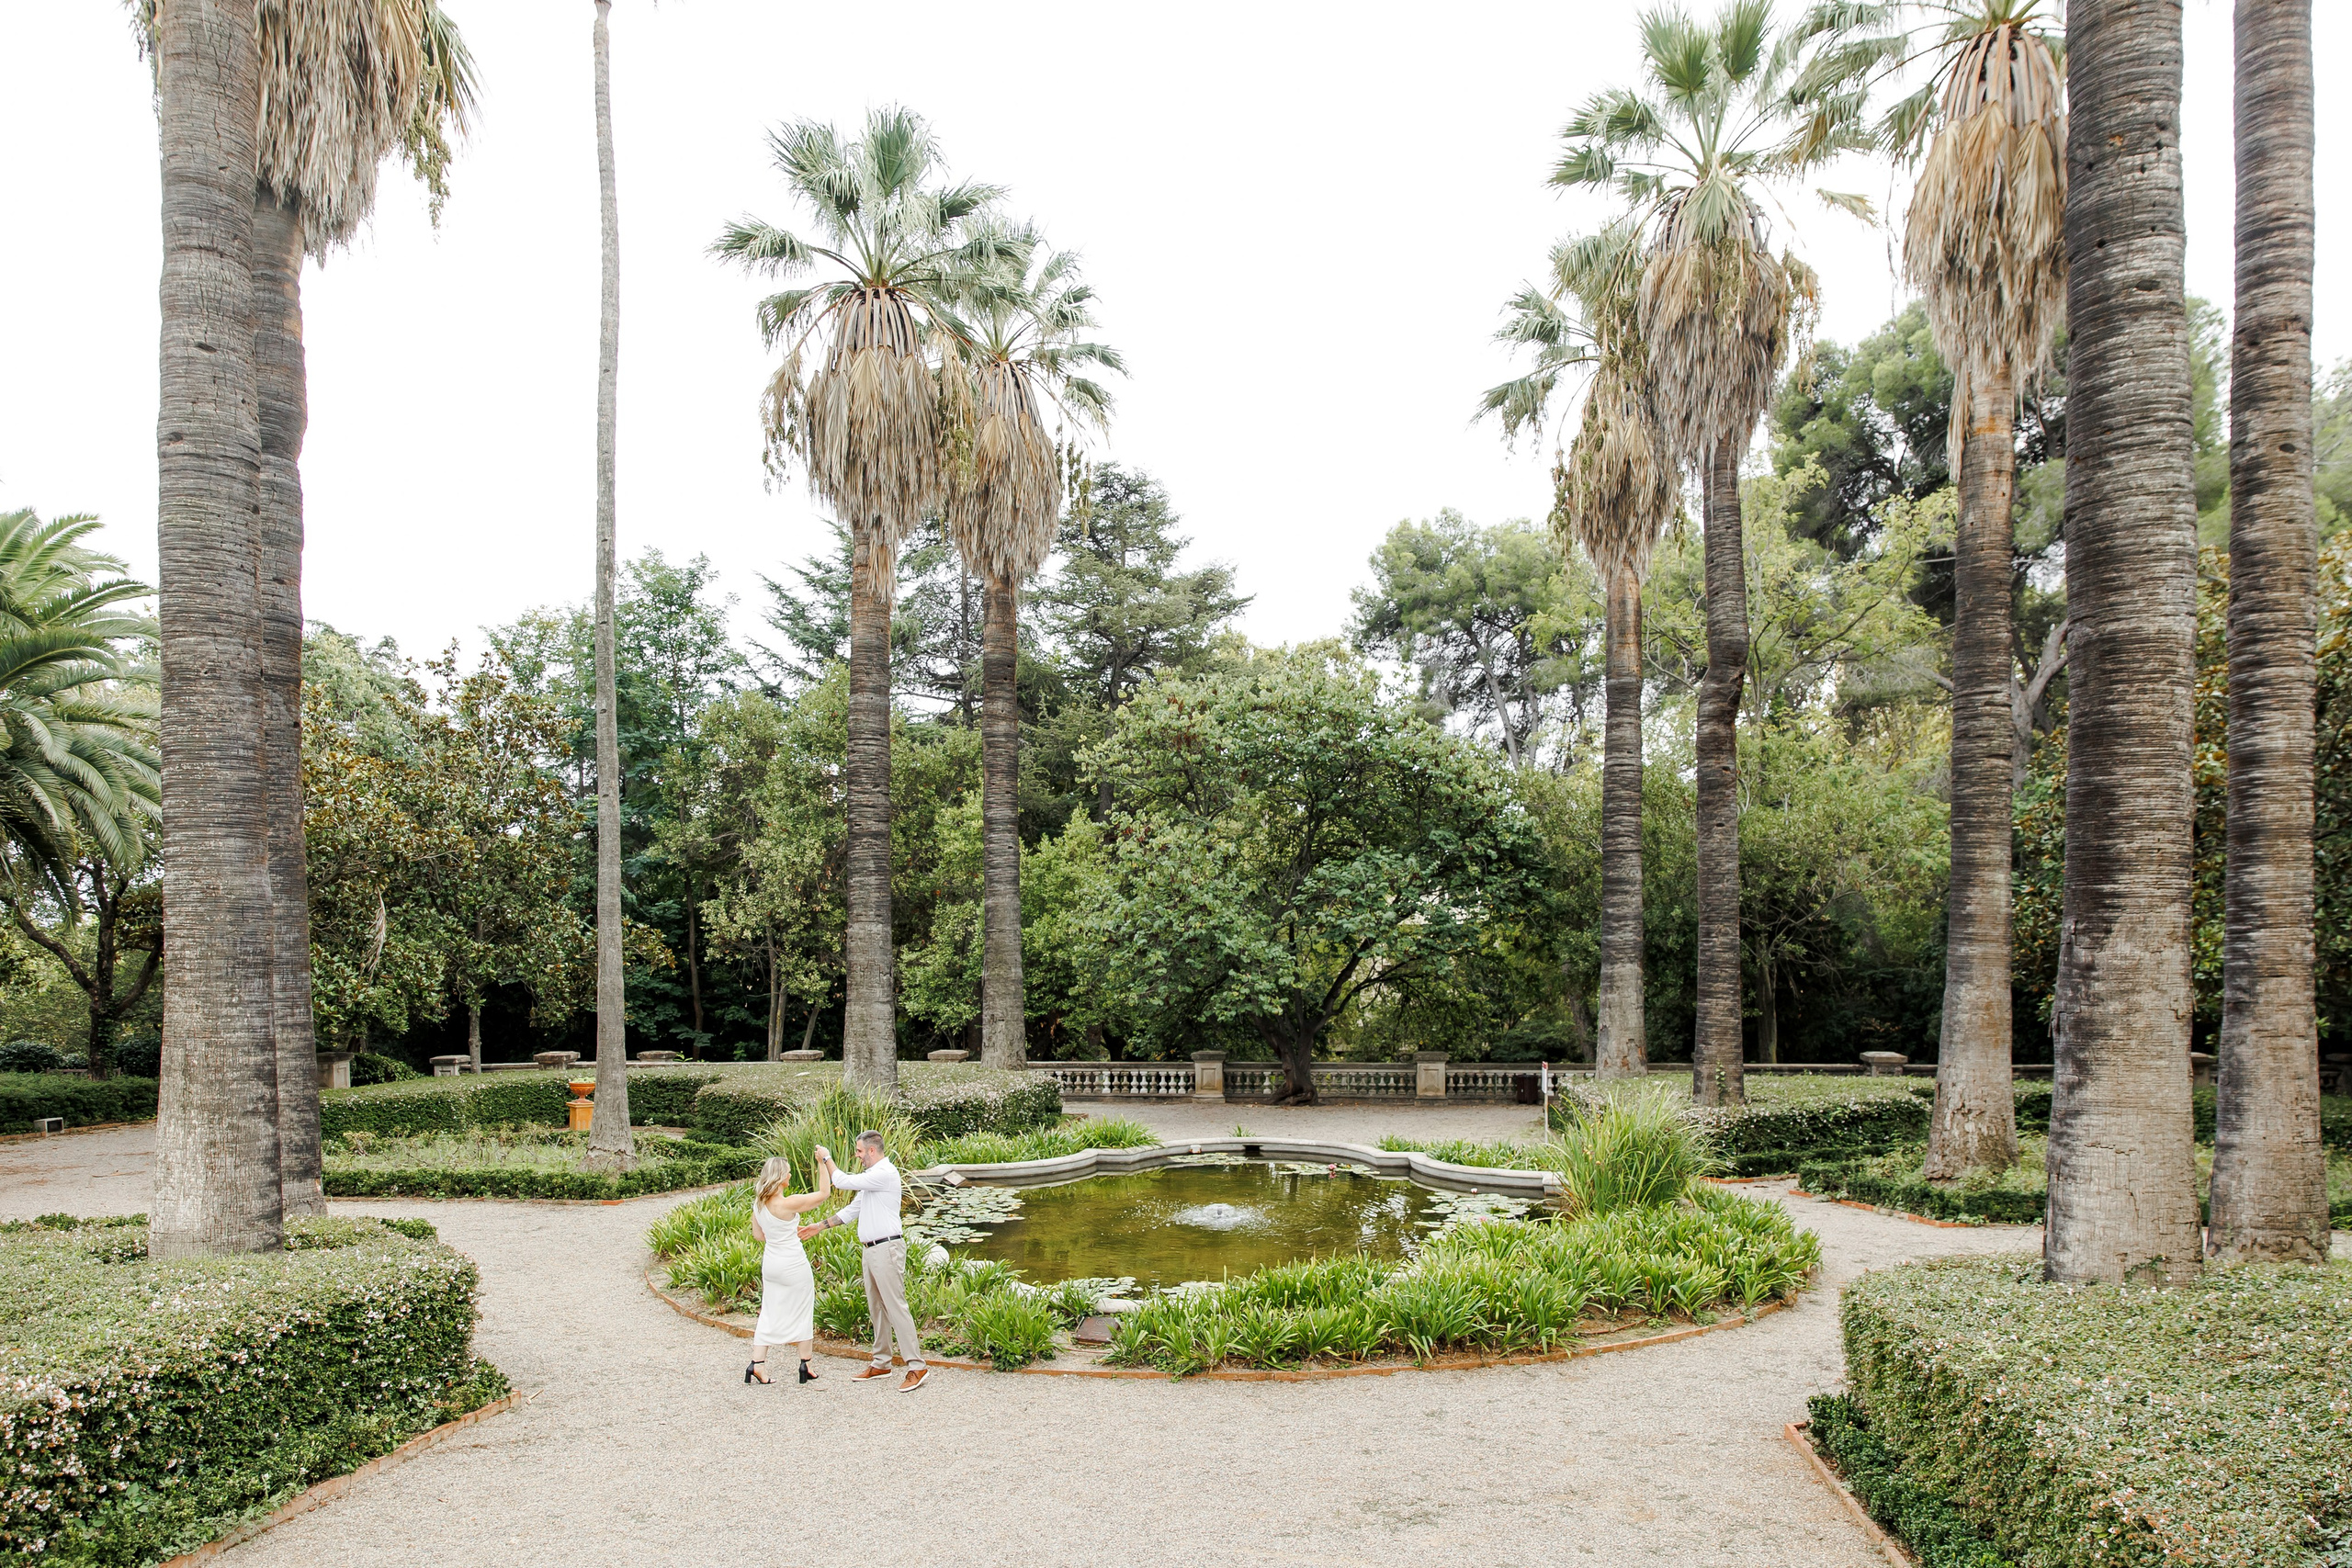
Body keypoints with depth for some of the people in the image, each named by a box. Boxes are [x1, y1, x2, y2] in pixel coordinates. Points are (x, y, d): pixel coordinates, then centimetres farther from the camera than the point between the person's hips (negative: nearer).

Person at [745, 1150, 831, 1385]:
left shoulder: (758, 1202, -1)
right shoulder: (787, 1203, -23)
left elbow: (757, 1233, 12)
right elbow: (824, 1193, -17)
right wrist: (823, 1162, -17)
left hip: (770, 1262, 6)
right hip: (793, 1265, -6)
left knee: (769, 1314, 14)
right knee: (803, 1313, 9)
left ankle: (757, 1364, 8)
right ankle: (805, 1366, 16)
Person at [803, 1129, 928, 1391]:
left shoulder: (884, 1173, -15)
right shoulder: (871, 1176, 18)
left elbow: (843, 1182, -17)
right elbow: (852, 1209, 23)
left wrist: (827, 1158, -1)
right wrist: (820, 1227, 20)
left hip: (886, 1248, -10)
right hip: (871, 1249, 10)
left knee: (896, 1306, -10)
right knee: (876, 1308, 14)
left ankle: (917, 1367, -8)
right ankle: (881, 1364, 22)